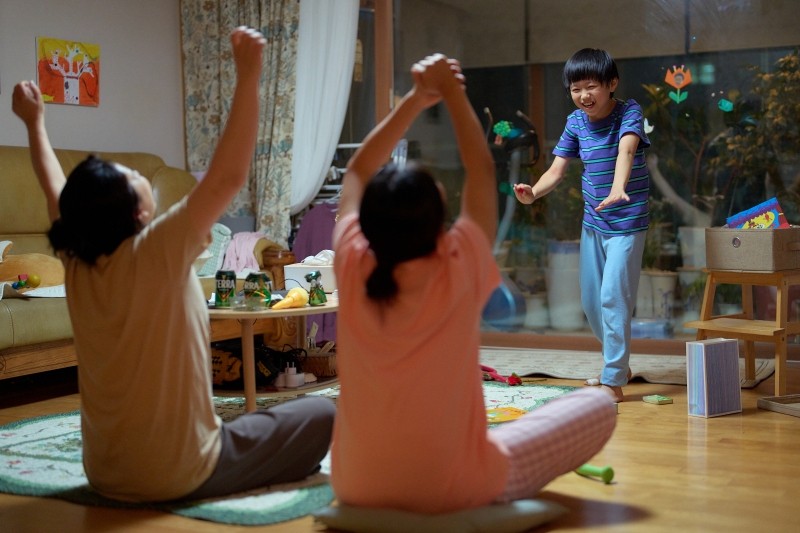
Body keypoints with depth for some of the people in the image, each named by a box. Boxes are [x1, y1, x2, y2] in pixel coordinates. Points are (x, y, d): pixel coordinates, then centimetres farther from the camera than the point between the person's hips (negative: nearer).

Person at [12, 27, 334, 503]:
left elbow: (56, 191, 15)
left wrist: (34, 120, 28)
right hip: (178, 476, -7)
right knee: (321, 415, 6)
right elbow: (229, 176, -27)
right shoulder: (153, 255, -23)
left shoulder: (77, 263, -4)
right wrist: (249, 75, -26)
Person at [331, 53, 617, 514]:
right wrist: (451, 93, 0)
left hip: (357, 488, 5)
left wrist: (416, 100, 5)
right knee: (598, 405, 6)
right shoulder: (459, 275, -20)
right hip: (454, 492, -5)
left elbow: (357, 174, 5)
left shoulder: (353, 271, -12)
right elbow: (482, 173, -5)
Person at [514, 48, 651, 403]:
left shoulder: (629, 112, -15)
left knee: (613, 298, -14)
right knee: (590, 301, 15)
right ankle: (617, 364, 35)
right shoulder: (576, 121, 0)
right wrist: (533, 193, -24)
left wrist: (618, 188, -54)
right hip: (593, 222, 7)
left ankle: (614, 381, -7)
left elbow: (626, 151, -35)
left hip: (627, 222, -7)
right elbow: (557, 170, -3)